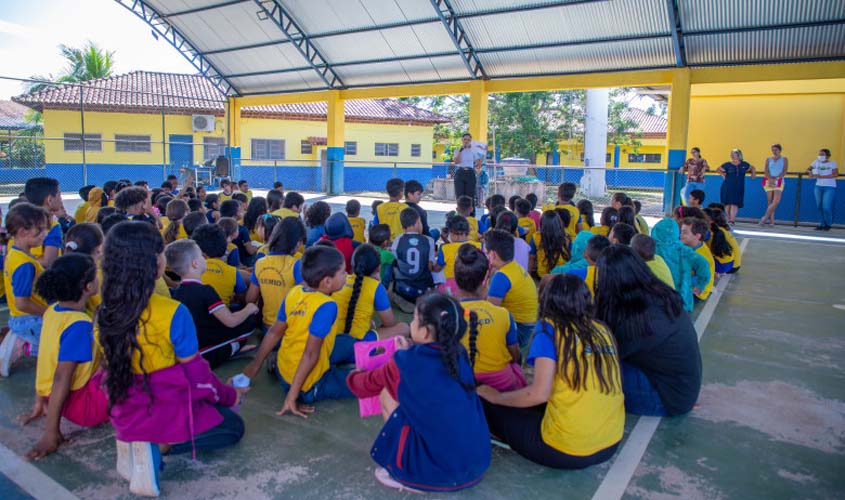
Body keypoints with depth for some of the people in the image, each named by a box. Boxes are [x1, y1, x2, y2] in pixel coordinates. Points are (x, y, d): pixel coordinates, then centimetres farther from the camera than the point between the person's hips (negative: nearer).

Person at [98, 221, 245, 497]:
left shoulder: (105, 313, -6)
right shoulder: (172, 313, -24)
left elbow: (114, 368, 8)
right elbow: (195, 373, -15)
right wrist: (229, 396, 5)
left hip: (124, 413, 7)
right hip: (167, 412, -6)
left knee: (212, 411, 31)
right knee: (233, 426, 19)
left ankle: (136, 440, 7)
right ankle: (160, 446, -3)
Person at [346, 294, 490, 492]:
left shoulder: (406, 362, -12)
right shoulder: (459, 354, 1)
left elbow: (372, 383, 10)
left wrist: (354, 377, 31)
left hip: (440, 469, -6)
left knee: (387, 394, 5)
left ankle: (409, 475, 10)